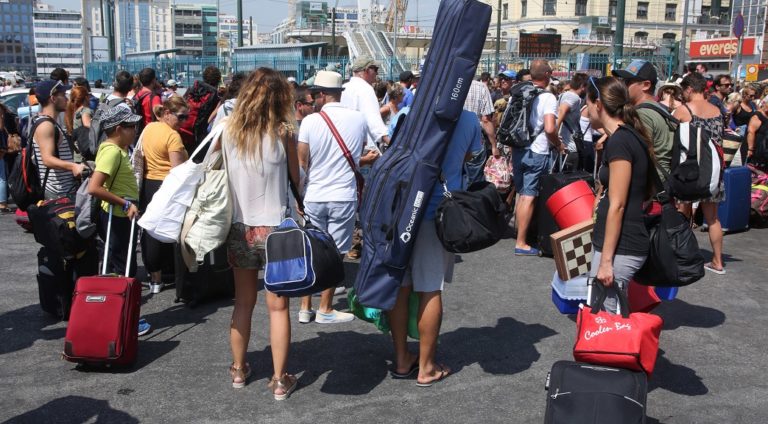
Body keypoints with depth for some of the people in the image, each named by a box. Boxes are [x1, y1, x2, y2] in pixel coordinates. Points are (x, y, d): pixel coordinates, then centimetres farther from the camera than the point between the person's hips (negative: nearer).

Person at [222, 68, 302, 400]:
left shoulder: (230, 130, -2)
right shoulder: (282, 131, -10)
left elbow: (223, 174, 7)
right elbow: (296, 179, -2)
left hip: (239, 228, 3)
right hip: (274, 228, -3)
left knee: (243, 303, 17)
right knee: (277, 306, 6)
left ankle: (238, 370, 30)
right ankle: (279, 380, 13)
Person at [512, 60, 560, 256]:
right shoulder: (548, 98, -11)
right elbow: (550, 128, -20)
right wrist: (558, 145, -3)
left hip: (518, 150, 6)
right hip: (537, 153, -6)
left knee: (521, 193, 19)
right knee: (529, 196, -2)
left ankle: (518, 230, 28)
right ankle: (521, 243, 1)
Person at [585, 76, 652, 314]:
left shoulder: (619, 142, -16)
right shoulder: (628, 138, 14)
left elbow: (617, 205, -19)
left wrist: (606, 260, -18)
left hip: (620, 248, -10)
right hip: (628, 243, 10)